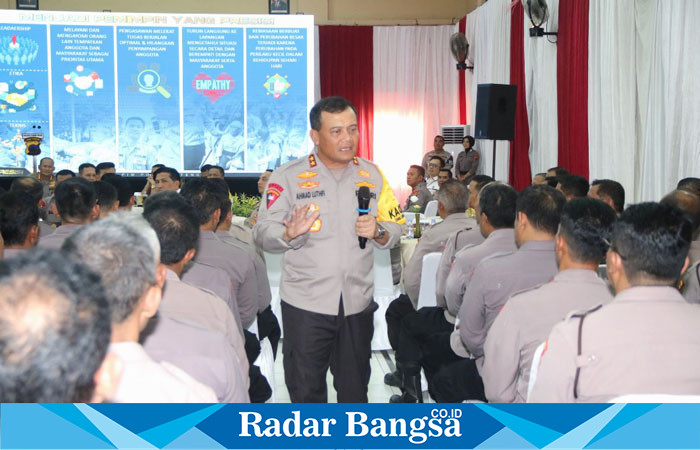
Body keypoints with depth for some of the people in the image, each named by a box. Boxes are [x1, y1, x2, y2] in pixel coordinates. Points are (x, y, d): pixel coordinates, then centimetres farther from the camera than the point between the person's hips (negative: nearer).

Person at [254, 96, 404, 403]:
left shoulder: (371, 175, 6)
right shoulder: (288, 177, -4)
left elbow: (395, 230, 9)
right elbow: (263, 234, -10)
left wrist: (378, 232, -13)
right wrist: (290, 234, -30)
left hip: (357, 303, 3)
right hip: (305, 305, -3)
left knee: (355, 390, 17)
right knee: (305, 391, 7)